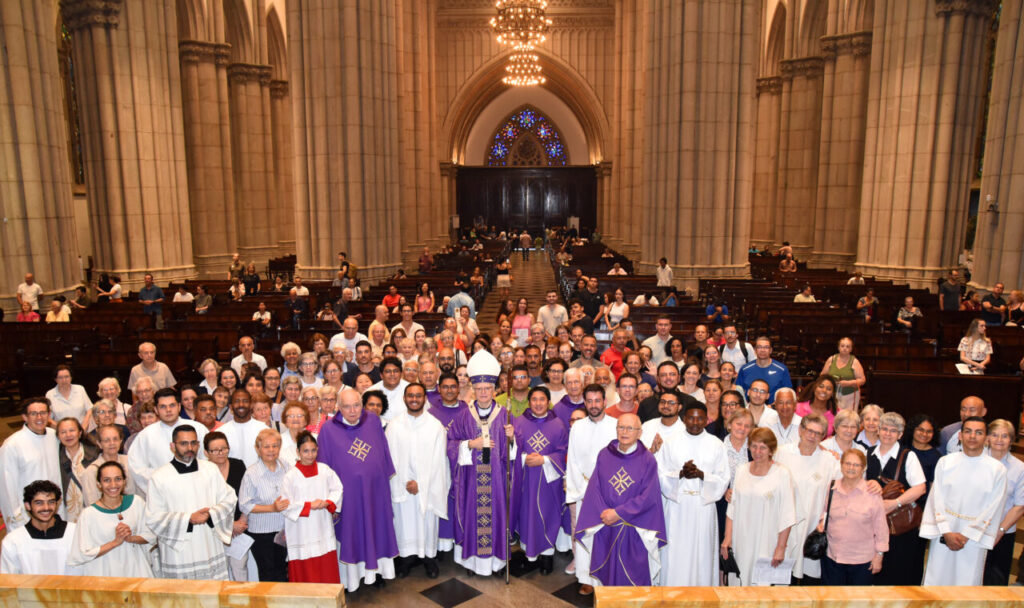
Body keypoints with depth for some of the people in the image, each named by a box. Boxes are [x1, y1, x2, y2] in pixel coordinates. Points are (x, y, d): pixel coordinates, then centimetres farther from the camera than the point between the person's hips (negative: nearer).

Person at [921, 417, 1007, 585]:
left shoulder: (997, 469, -2)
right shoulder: (945, 462, 2)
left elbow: (992, 509, -3)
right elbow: (937, 498, 0)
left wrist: (966, 535, -7)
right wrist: (946, 532, -9)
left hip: (973, 538, -1)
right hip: (943, 534, 1)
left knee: (967, 581, 4)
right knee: (936, 579, 6)